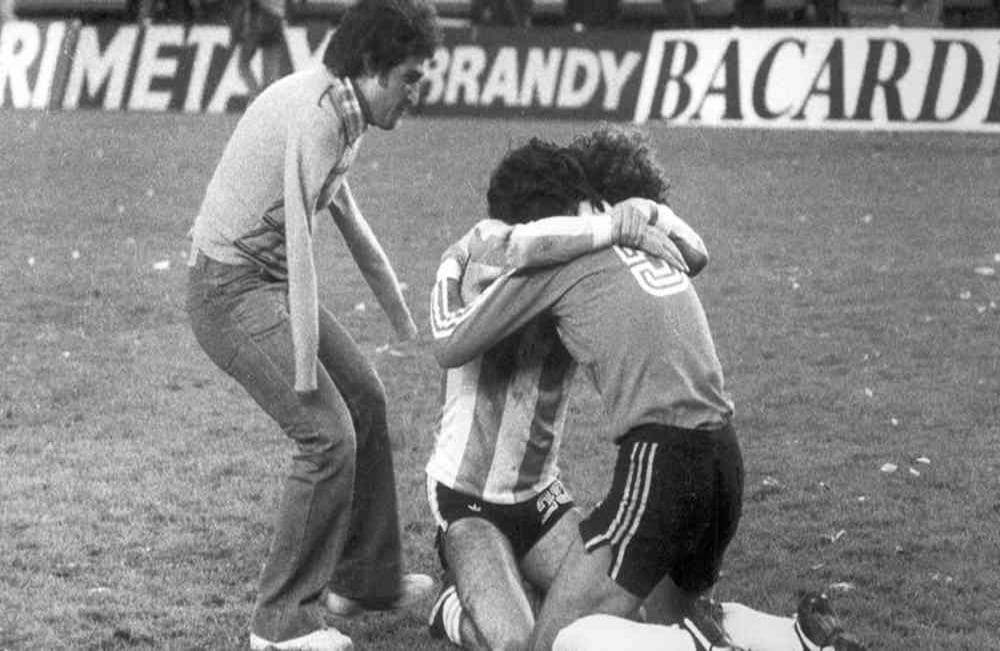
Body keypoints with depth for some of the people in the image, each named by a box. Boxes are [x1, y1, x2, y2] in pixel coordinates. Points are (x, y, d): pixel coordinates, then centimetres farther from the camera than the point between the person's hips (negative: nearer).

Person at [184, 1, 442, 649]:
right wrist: (304, 371, -28)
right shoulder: (314, 118, -23)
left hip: (270, 281, 10)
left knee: (364, 400, 16)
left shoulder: (340, 111, 9)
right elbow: (299, 245, -27)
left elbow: (346, 213, 24)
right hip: (232, 288, -10)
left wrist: (400, 309, 31)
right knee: (329, 436, -14)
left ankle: (363, 578, 28)